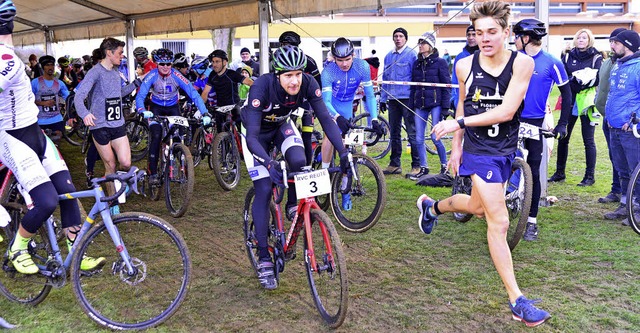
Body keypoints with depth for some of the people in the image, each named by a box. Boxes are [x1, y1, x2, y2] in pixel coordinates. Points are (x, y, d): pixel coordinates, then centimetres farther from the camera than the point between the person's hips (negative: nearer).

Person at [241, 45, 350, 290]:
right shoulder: (262, 87, -37)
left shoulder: (308, 84, -27)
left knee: (298, 161, -30)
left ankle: (294, 208, 2)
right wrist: (269, 164, -56)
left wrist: (343, 153, -35)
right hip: (256, 131, -3)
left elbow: (325, 118, -24)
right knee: (264, 190, -12)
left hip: (282, 125, 3)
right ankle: (264, 259, -2)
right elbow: (252, 137, -40)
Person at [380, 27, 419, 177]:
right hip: (392, 100, 6)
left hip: (407, 98, -6)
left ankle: (416, 165, 2)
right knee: (394, 133, 11)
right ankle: (394, 164, 20)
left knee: (412, 133, -4)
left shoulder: (411, 54, -2)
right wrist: (383, 99, 14)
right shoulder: (388, 56, 15)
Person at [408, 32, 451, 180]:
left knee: (435, 137, -6)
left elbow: (447, 85, -4)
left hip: (435, 104, -5)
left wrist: (445, 107, -10)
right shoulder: (416, 64, 12)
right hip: (420, 105, 5)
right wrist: (410, 106, 10)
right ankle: (423, 168, 14)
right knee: (419, 139, 2)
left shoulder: (440, 62, -3)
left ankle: (444, 166, 14)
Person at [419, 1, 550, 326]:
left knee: (479, 207, 24)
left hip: (505, 149, 3)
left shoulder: (522, 63, -14)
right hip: (479, 150, -2)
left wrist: (458, 123, -24)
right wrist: (456, 147, 12)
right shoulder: (465, 65, -9)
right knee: (499, 222, -6)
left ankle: (431, 206, 55)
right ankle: (517, 301, 2)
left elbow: (507, 111, -22)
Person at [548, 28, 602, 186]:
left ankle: (590, 176, 9)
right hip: (570, 102, 4)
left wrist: (575, 80, -18)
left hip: (586, 103, -3)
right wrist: (576, 79, -14)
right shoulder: (568, 57, 12)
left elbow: (598, 78, -11)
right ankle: (560, 173, 18)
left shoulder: (596, 57, 2)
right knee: (562, 137, 6)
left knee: (588, 140, 0)